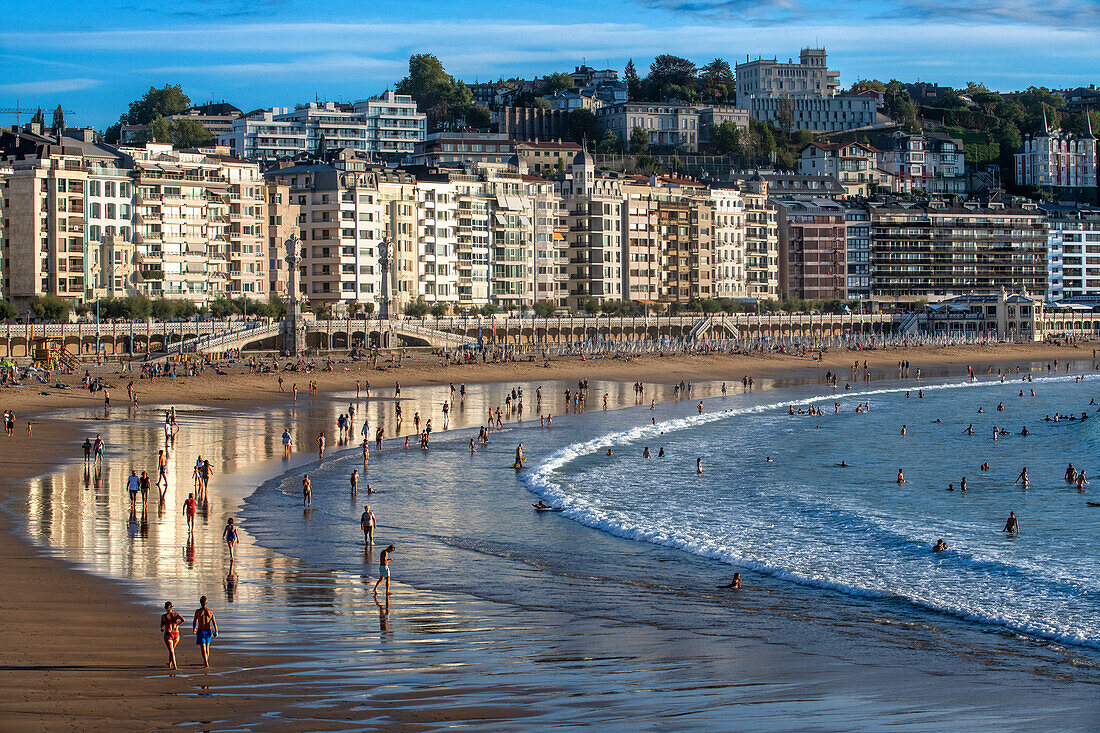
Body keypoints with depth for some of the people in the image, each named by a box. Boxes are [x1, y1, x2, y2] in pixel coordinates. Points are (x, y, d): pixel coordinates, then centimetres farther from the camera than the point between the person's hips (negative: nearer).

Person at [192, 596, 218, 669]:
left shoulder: (198, 611, -7)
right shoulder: (210, 611, 0)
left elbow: (194, 621, 6)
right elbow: (214, 622, -4)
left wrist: (194, 629, 25)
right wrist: (216, 632, 0)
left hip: (200, 631, -3)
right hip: (208, 630, 3)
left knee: (203, 648, -6)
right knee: (207, 647, 22)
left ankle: (206, 664, -17)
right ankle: (205, 662, 35)